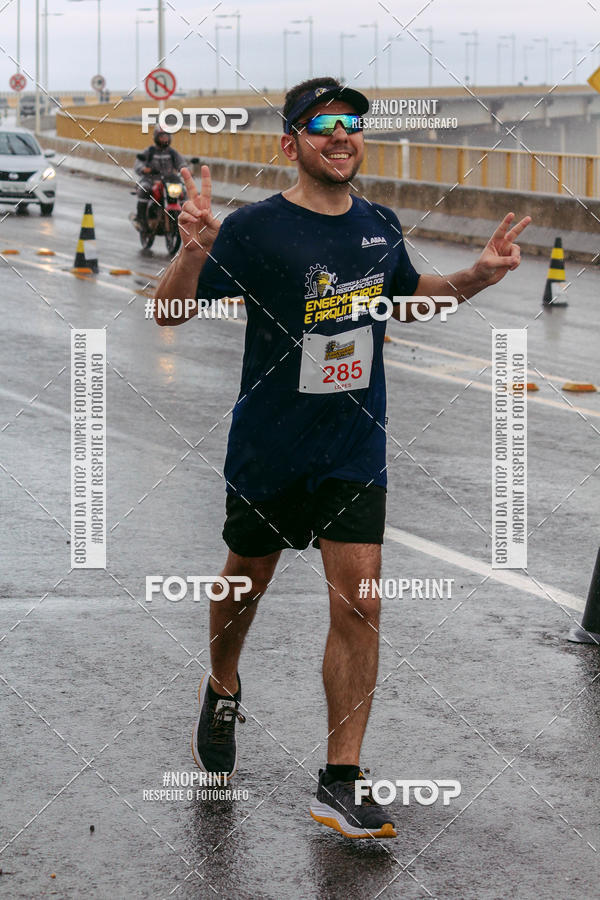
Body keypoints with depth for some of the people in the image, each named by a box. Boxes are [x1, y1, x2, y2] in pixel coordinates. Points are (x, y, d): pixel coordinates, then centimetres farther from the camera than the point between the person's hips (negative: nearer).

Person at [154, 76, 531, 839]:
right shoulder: (256, 228, -13)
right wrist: (194, 250, -33)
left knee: (358, 605, -6)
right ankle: (223, 692, 48)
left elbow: (409, 295, 24)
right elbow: (171, 313, -14)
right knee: (247, 580, 16)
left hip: (354, 452, 3)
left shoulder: (379, 228, 2)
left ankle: (340, 784, -1)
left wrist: (476, 277, 7)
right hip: (268, 451, -2)